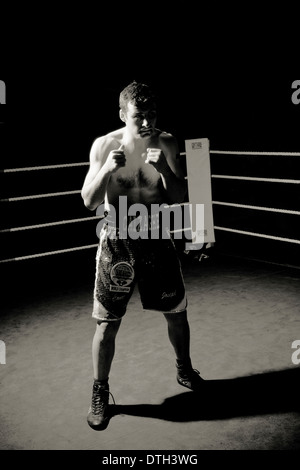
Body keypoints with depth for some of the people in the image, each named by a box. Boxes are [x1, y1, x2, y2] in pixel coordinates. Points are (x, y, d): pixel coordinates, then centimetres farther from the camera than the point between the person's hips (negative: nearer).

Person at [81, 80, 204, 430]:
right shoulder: (104, 145, -10)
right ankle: (100, 392, 23)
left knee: (177, 312, 14)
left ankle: (184, 368, 42)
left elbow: (178, 198, -7)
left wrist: (164, 169, -25)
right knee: (107, 323, 2)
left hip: (156, 237, 2)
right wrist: (106, 169, -27)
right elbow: (89, 202, -10)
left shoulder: (166, 143, -5)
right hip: (117, 240, -2)